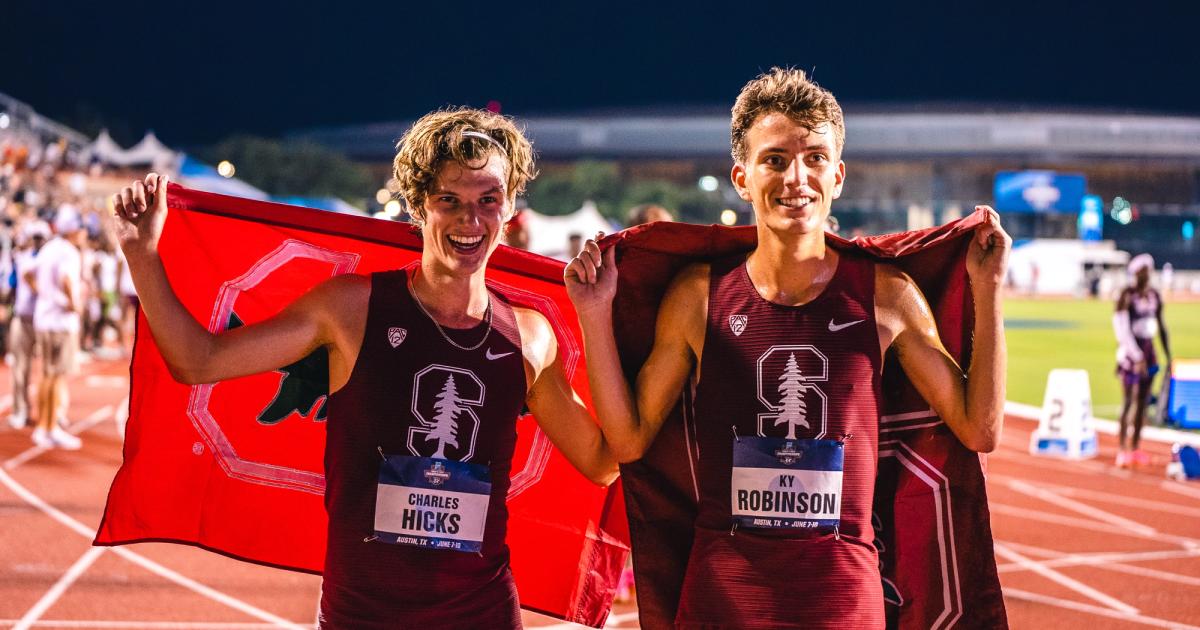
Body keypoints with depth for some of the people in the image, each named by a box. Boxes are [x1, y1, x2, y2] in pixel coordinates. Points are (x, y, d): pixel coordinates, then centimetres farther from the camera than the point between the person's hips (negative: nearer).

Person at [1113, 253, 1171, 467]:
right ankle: (1122, 449, -6)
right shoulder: (1127, 296, -11)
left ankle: (1135, 448, 15)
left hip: (1148, 351, 6)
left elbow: (1161, 327, 15)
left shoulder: (1154, 296, 8)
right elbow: (1123, 329, -15)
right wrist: (1137, 357, -17)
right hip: (1130, 353, -6)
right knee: (1128, 401, -8)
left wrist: (1168, 355, 14)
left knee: (1143, 401, 8)